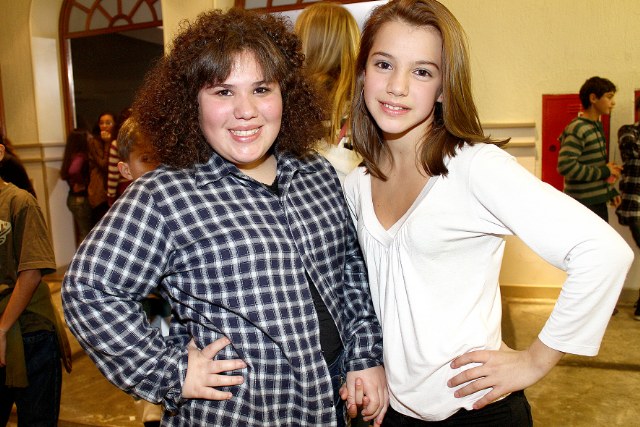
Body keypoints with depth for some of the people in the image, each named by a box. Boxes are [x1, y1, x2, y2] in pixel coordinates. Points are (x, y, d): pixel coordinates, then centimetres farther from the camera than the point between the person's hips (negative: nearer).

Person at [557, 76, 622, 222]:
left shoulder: (597, 126, 13)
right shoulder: (577, 129, -15)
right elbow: (565, 166, -26)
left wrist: (610, 190, 17)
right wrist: (604, 171, -18)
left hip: (599, 202, 9)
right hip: (583, 205, -9)